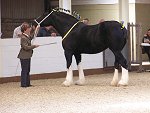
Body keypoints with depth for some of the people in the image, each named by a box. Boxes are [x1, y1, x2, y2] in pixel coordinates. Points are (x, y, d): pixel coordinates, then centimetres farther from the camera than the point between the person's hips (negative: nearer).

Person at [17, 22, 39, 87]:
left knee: (27, 70, 15)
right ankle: (23, 84, 0)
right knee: (24, 70, -5)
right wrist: (34, 46, -18)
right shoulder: (23, 38, -20)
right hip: (24, 56, -10)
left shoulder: (27, 36, 9)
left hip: (27, 56, 10)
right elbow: (26, 47, -25)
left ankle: (27, 83, 21)